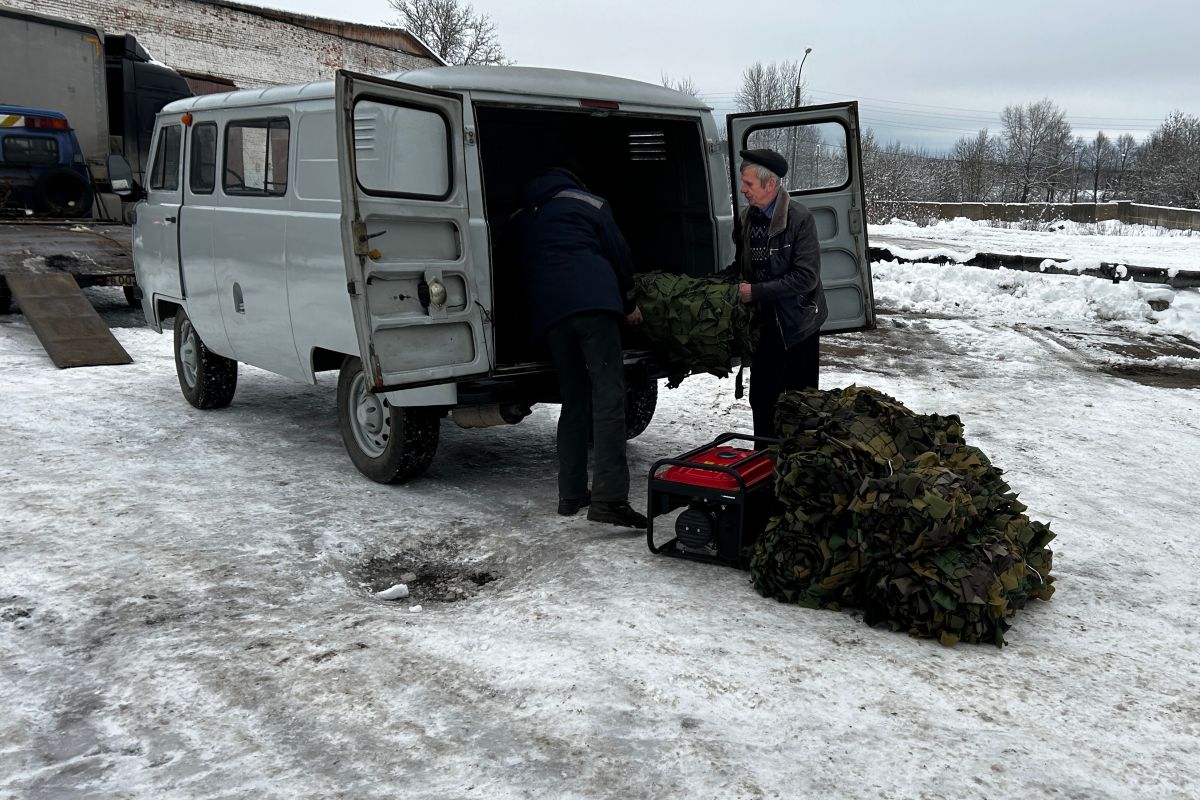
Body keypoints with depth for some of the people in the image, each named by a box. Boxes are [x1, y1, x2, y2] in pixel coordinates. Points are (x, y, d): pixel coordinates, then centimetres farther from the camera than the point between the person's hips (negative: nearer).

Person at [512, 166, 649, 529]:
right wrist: (629, 303, 27)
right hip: (593, 302, -5)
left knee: (574, 400, 15)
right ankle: (609, 497, -21)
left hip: (548, 312, 5)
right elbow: (620, 254, 14)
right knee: (608, 396, -11)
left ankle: (571, 494, 14)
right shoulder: (588, 203, 16)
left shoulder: (520, 220, 29)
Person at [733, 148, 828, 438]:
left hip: (796, 324, -6)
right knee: (761, 398, 10)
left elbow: (806, 277, -22)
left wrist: (756, 292, -20)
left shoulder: (799, 218, -16)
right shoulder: (747, 218, 4)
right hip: (765, 324, 6)